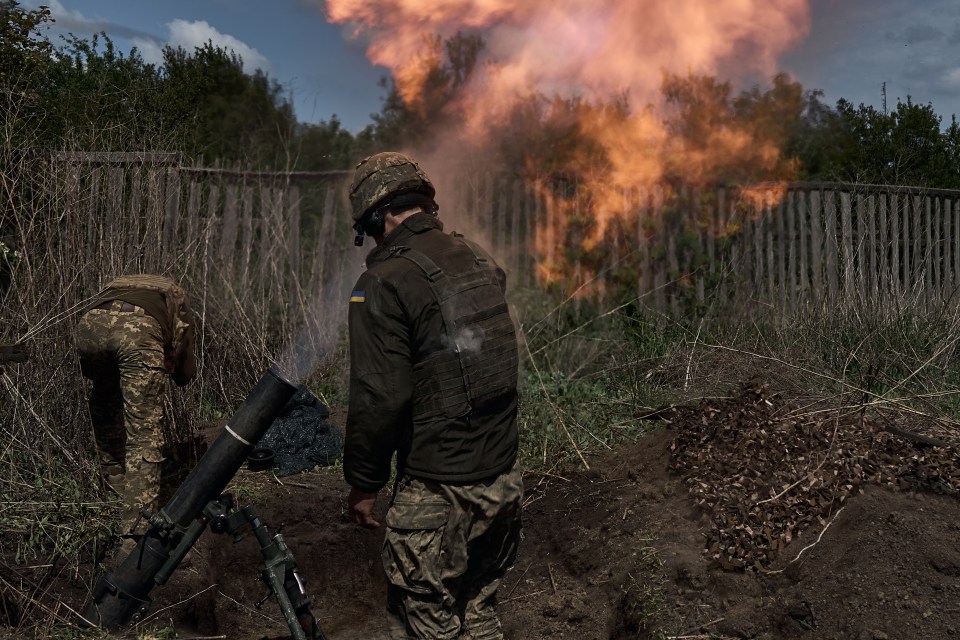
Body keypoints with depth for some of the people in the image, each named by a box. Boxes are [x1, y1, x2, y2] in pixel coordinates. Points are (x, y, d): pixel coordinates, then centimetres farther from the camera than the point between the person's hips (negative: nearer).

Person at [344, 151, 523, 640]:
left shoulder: (384, 282, -16)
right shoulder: (481, 261, 7)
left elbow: (380, 398, -17)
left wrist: (363, 482, -6)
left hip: (439, 491, -7)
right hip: (504, 479, 8)